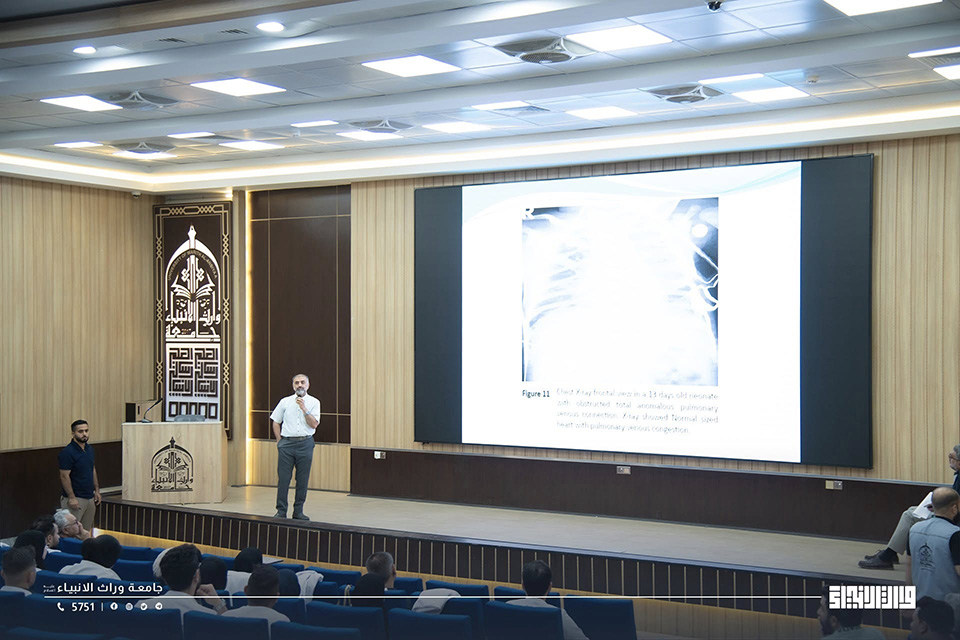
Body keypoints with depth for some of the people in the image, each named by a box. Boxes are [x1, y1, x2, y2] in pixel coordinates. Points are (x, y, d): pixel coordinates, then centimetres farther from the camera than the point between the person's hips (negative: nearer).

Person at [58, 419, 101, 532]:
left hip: (90, 497, 8)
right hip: (75, 498, -8)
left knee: (86, 531, 11)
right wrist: (71, 497, -20)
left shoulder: (89, 448, 10)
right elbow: (64, 476, -17)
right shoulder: (67, 452, -15)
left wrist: (97, 490, 15)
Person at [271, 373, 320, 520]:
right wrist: (280, 441, 6)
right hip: (286, 443, 0)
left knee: (303, 479, 3)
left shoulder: (314, 402, 4)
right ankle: (281, 510, 6)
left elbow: (314, 424, -6)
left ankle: (298, 511, 13)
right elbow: (276, 423, 13)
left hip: (305, 443, 0)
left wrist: (304, 409, -15)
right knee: (283, 478, -2)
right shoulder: (285, 402, 7)